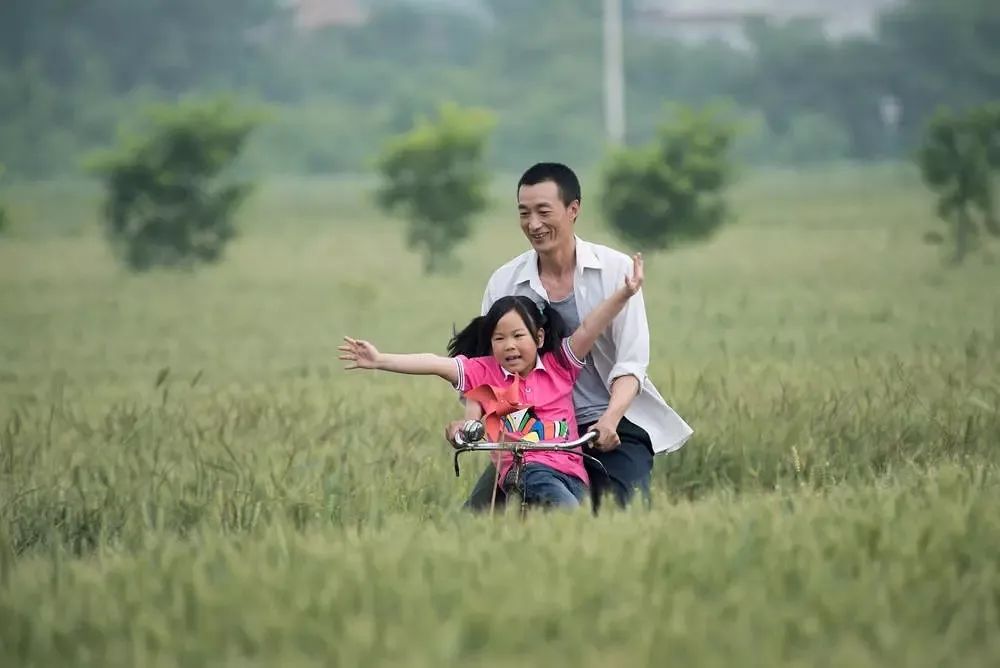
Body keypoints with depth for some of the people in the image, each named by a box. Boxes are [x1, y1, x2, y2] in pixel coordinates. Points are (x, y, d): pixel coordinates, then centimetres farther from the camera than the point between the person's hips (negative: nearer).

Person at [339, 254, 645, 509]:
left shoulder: (559, 365, 13)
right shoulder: (486, 372, 13)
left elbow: (588, 328, 2)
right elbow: (435, 364, 5)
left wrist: (624, 293, -10)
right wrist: (380, 360, -2)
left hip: (571, 471, 2)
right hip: (523, 471, -2)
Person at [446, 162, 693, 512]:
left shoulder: (615, 269, -4)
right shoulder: (504, 282, 3)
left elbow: (631, 362, -9)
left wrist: (610, 419, -27)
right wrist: (470, 420, -19)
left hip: (614, 427, -2)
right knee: (476, 515, -13)